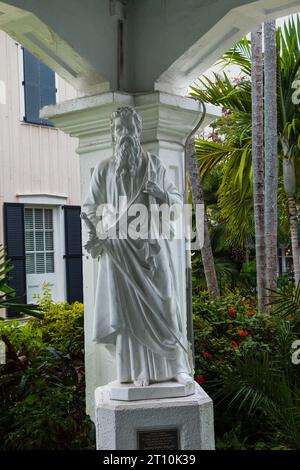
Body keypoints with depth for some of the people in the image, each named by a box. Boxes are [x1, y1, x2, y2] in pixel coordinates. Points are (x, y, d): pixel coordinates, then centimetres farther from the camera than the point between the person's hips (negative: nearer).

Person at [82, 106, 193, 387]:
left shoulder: (155, 165, 11)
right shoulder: (103, 169, 9)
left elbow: (178, 201, 13)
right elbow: (90, 209, 9)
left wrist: (161, 193, -9)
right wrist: (100, 232, -10)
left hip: (152, 243, 1)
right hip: (120, 245, -1)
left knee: (162, 302, -4)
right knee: (130, 305, -3)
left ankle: (176, 366, 3)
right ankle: (139, 370, 2)